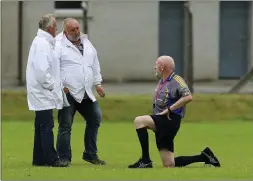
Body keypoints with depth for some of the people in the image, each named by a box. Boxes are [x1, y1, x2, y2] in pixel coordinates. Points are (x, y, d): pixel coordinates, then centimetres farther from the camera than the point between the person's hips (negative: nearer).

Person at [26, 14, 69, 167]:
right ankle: (51, 159, -9)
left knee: (41, 127, 12)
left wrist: (55, 85, 17)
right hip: (43, 93, -11)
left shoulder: (43, 42, 16)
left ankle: (39, 159, 16)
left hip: (42, 94, 11)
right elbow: (41, 70, -24)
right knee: (47, 127, -9)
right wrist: (50, 85, -14)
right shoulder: (42, 44, -17)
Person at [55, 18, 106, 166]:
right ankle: (64, 158, 3)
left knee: (95, 118, 10)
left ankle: (90, 154, 20)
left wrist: (98, 83, 20)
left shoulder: (86, 43, 14)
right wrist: (60, 86, -16)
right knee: (65, 126, -5)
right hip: (68, 93, -7)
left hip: (86, 93, 7)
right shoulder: (59, 45, -8)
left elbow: (95, 64, 23)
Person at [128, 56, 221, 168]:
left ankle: (145, 160, -23)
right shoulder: (162, 82, 18)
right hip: (162, 125, 9)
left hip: (170, 120, -9)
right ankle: (204, 157, 17)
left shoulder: (176, 80, -9)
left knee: (139, 121, -25)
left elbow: (188, 97, -24)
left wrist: (169, 109, -22)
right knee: (169, 165, 4)